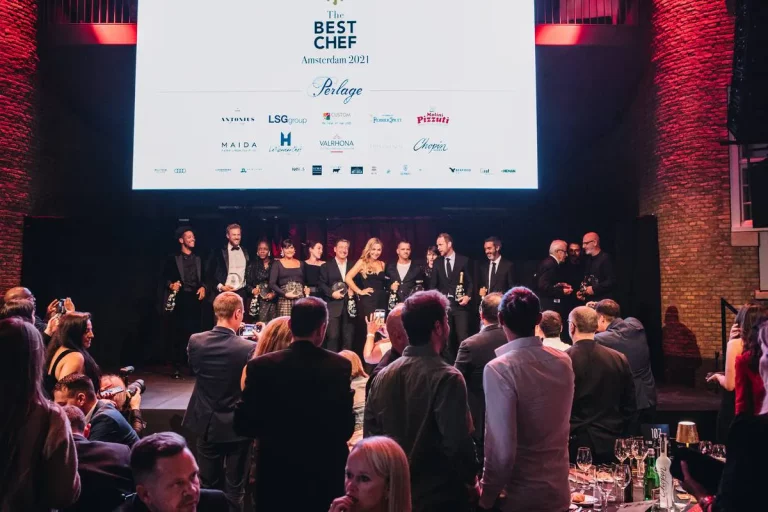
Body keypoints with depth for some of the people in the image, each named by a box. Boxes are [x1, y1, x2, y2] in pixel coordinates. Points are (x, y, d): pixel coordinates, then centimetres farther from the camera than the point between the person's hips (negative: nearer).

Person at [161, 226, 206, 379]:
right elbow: (165, 277, 0)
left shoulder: (198, 259, 18)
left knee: (193, 332, 2)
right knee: (177, 333, -4)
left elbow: (203, 278, 17)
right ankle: (176, 367, 1)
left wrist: (203, 287, -1)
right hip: (179, 299, -3)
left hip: (195, 298, 3)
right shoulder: (172, 258, 5)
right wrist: (171, 285, -19)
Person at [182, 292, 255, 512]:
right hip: (236, 426, -3)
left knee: (208, 485, 20)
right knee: (234, 489, 12)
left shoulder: (195, 341, -12)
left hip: (207, 423, 4)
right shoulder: (249, 348, -23)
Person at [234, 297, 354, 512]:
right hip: (326, 475, 0)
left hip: (276, 474, 0)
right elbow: (346, 428, -11)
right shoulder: (340, 366, -14)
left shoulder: (260, 366, -13)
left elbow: (243, 426, -7)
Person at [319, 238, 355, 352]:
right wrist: (331, 293, -14)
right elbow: (322, 284, 0)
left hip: (349, 306, 3)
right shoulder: (326, 266, 8)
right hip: (333, 306, -3)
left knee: (348, 337, 4)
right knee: (333, 336, -6)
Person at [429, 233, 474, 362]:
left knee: (462, 337, -5)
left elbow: (470, 281, 4)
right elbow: (433, 284, 11)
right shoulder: (437, 262, 10)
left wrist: (468, 296, -10)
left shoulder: (464, 260, 2)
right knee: (446, 338, 5)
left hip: (459, 304, -3)